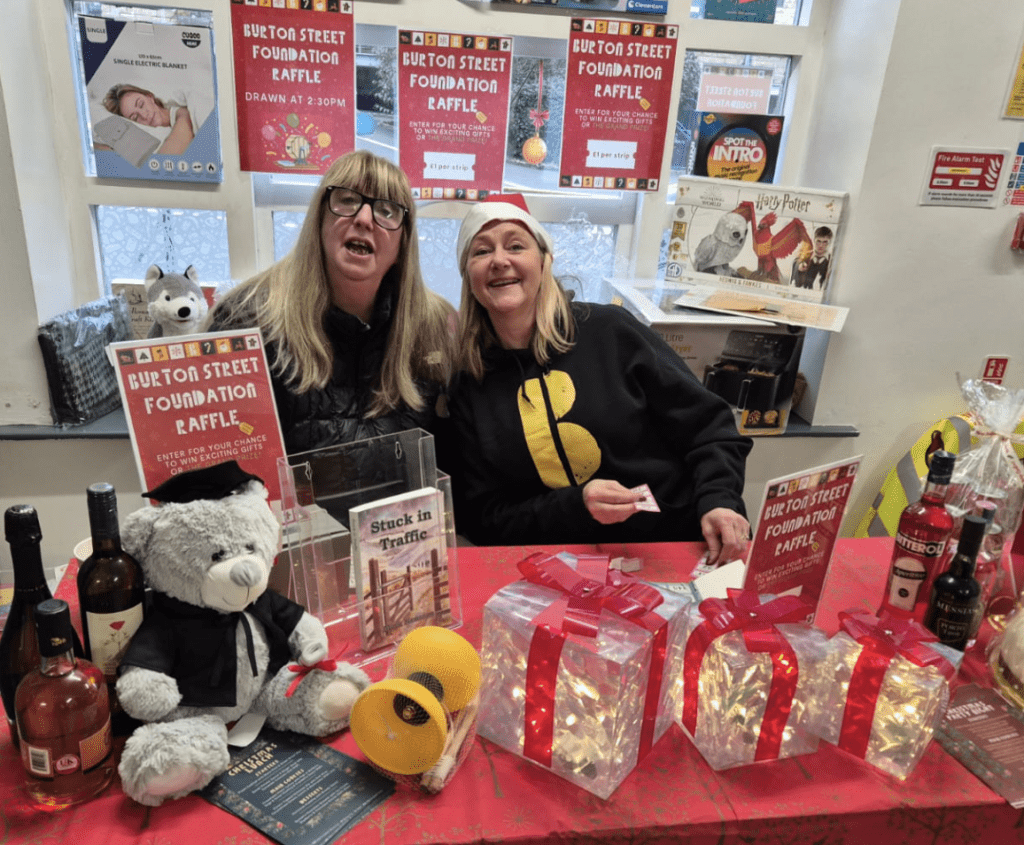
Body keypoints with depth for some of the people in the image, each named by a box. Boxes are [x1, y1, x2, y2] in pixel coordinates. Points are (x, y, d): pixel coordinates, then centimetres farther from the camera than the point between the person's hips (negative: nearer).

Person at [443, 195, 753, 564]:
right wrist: (576, 506, -16)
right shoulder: (465, 390, 2)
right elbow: (480, 520, 0)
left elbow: (707, 425, 3)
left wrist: (719, 500, -14)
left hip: (678, 542, 0)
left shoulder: (608, 331, -1)